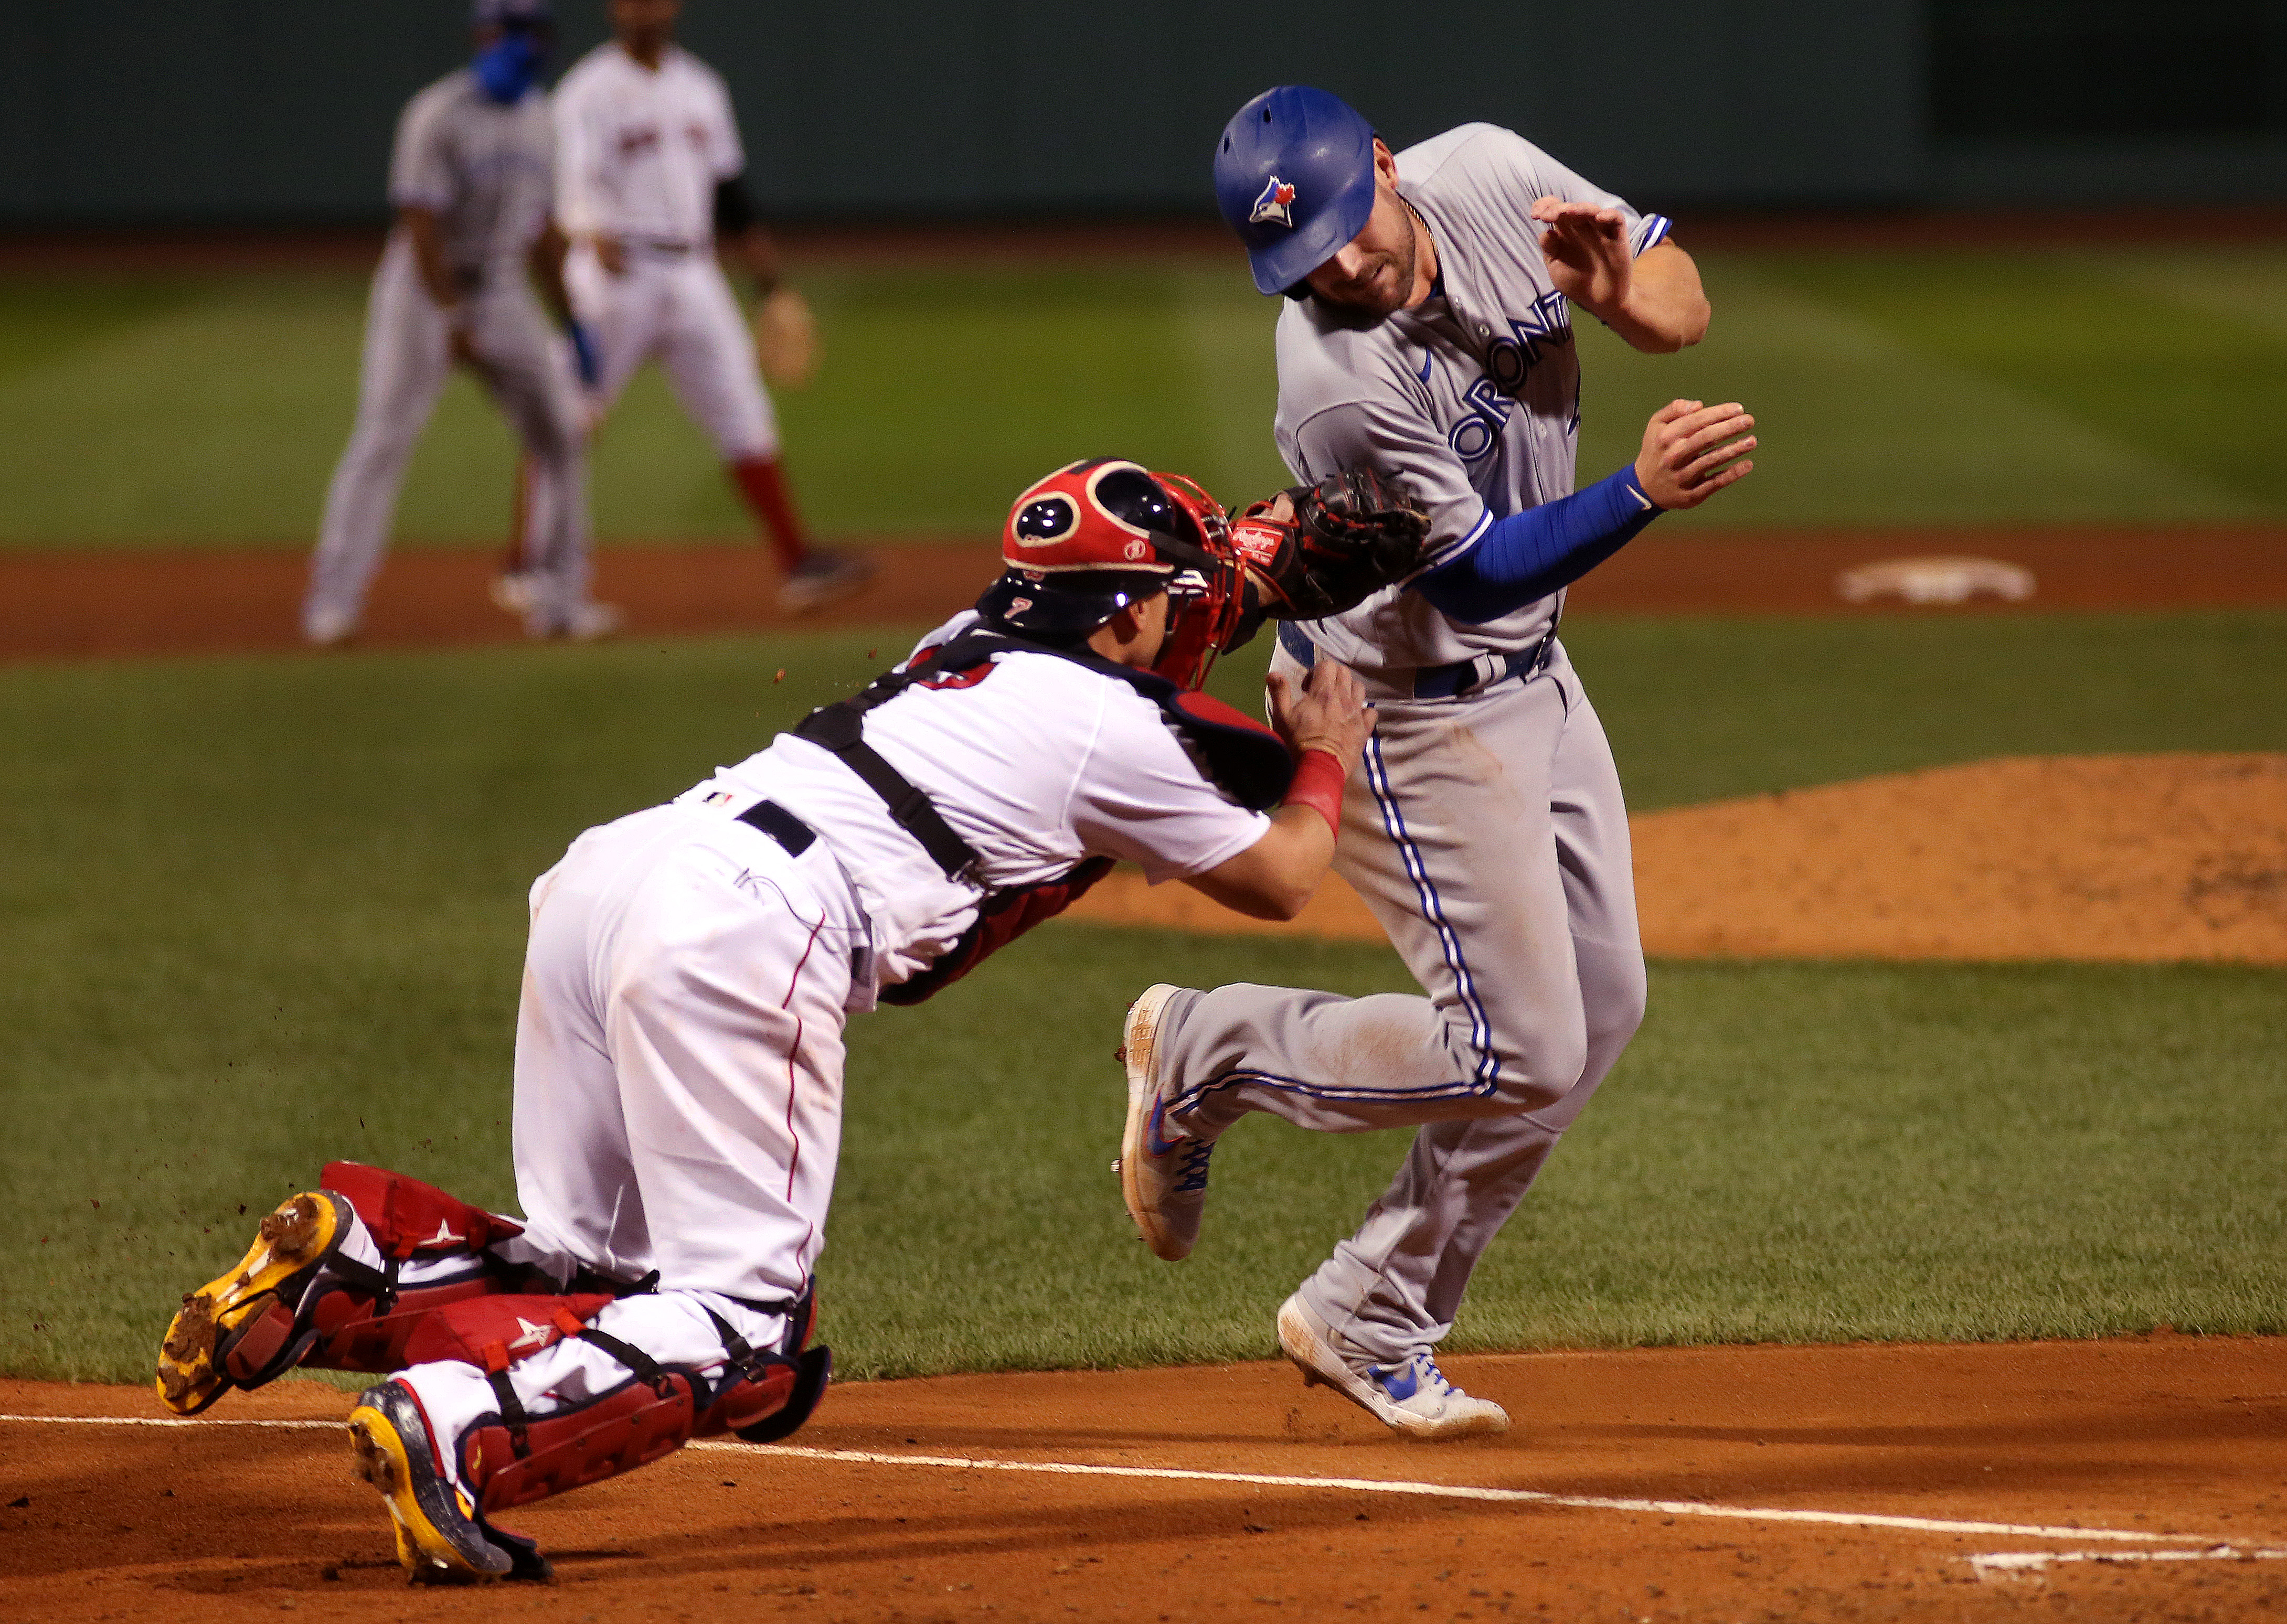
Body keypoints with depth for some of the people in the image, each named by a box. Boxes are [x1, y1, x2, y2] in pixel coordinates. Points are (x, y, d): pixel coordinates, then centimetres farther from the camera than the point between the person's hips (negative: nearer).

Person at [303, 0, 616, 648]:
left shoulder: (534, 116, 10)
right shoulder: (439, 115, -13)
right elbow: (420, 224, -19)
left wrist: (573, 325, 14)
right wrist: (453, 321, -26)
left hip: (505, 295, 7)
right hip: (426, 290, -7)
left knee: (560, 433, 1)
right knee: (383, 437, -11)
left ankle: (558, 599, 9)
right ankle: (333, 600, -8)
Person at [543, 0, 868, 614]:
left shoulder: (701, 87, 14)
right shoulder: (590, 91, -6)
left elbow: (731, 196, 20)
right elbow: (574, 183, -21)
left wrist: (772, 288, 16)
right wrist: (594, 238, -43)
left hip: (695, 280, 5)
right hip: (615, 279, -5)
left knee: (743, 416, 0)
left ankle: (798, 563, -2)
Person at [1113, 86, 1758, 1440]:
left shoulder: (1490, 176, -13)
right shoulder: (1342, 386, -33)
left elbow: (1684, 302, -2)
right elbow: (1482, 566, -25)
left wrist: (1620, 288, -26)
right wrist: (1647, 492, -40)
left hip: (1531, 674, 8)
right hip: (1407, 710, -8)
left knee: (1598, 1009, 11)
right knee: (1515, 1051, -9)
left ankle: (1372, 1322, 22)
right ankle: (1202, 1052, 13)